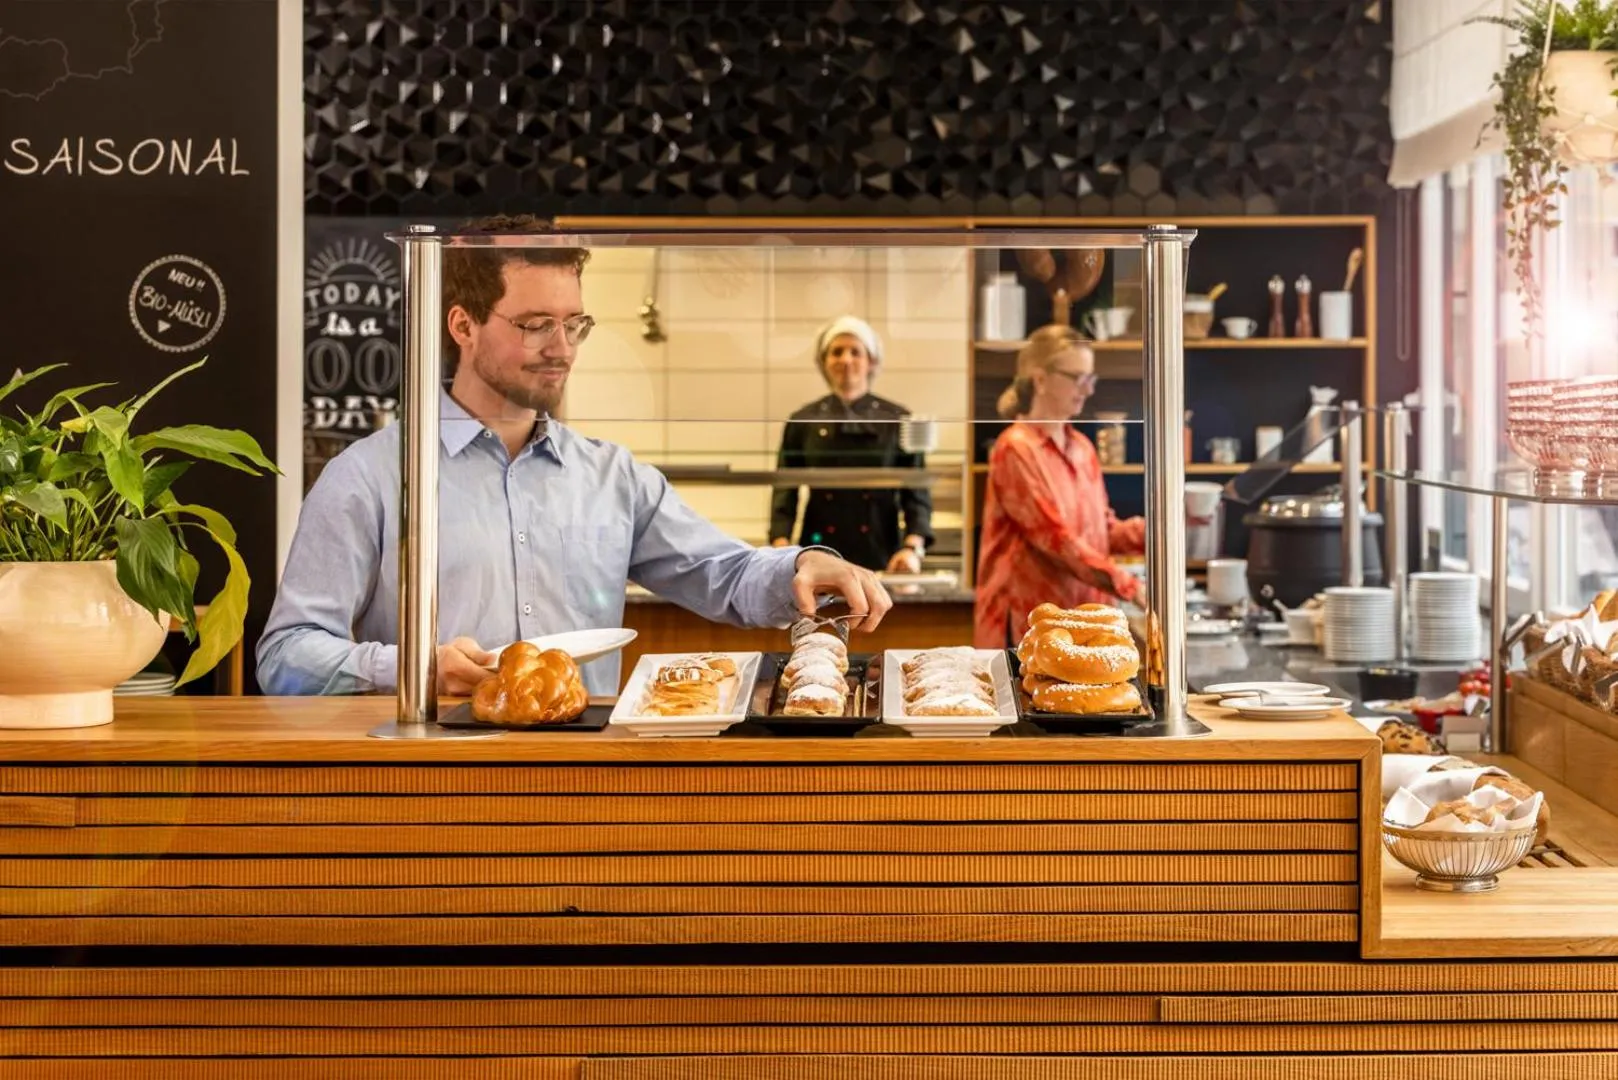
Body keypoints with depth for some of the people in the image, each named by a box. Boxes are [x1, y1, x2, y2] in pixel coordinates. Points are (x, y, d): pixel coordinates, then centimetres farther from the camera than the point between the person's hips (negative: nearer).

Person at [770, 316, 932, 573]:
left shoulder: (897, 420, 5)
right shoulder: (803, 422, 7)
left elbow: (916, 493, 3)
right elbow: (785, 493, 5)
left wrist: (913, 549, -12)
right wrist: (781, 548, -10)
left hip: (881, 560, 0)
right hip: (819, 559, 0)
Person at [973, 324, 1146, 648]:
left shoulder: (1082, 449, 12)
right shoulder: (1016, 449, -12)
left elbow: (1099, 528, 14)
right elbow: (1052, 535, -19)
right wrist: (1127, 585, -24)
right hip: (1030, 619, -7)